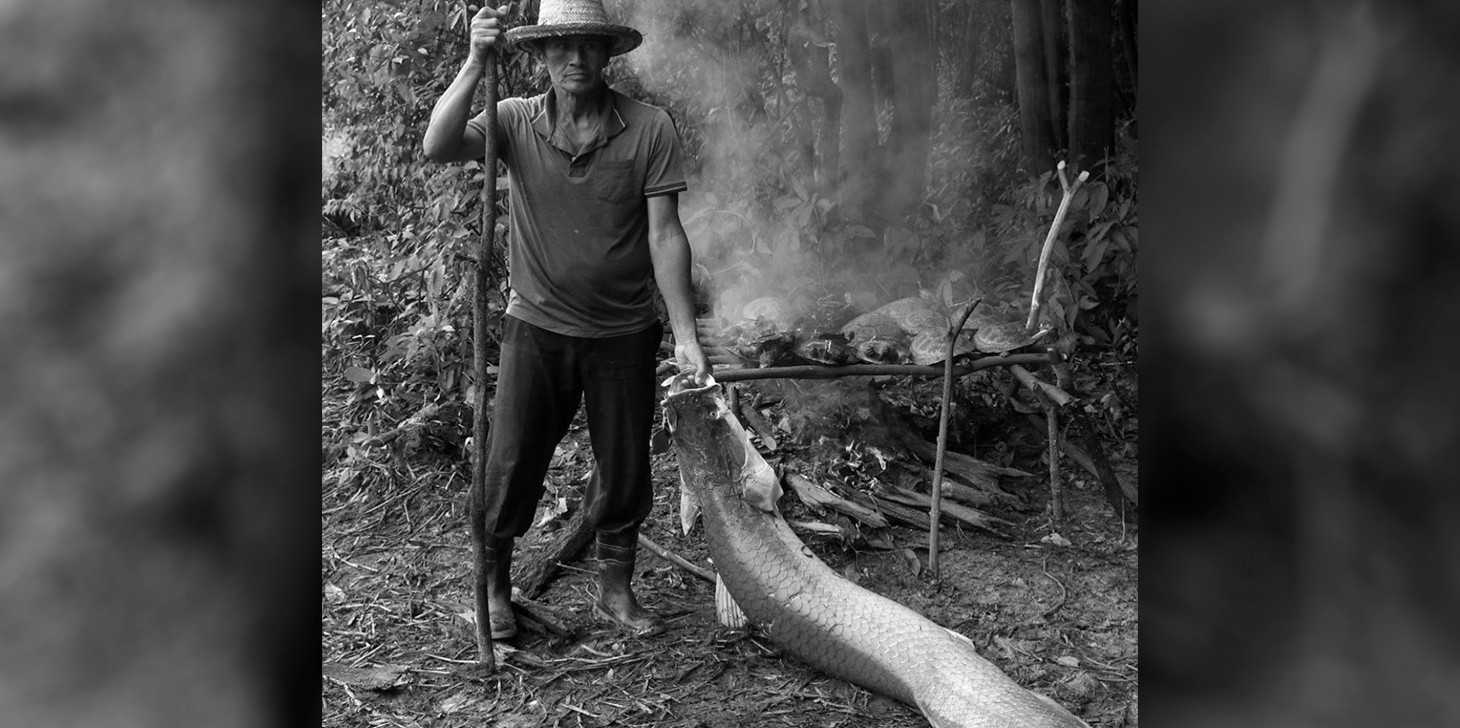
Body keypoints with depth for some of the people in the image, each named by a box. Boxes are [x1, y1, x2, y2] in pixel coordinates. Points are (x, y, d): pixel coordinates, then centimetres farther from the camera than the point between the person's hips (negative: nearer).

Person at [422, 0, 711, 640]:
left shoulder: (649, 130, -7)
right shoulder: (516, 121, -3)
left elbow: (665, 236, -7)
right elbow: (438, 148, -19)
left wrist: (685, 334, -10)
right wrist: (475, 64, -27)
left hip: (623, 334, 0)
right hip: (537, 328, 0)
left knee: (624, 469, 11)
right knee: (510, 467, 5)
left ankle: (615, 588, 31)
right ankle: (493, 587, 26)